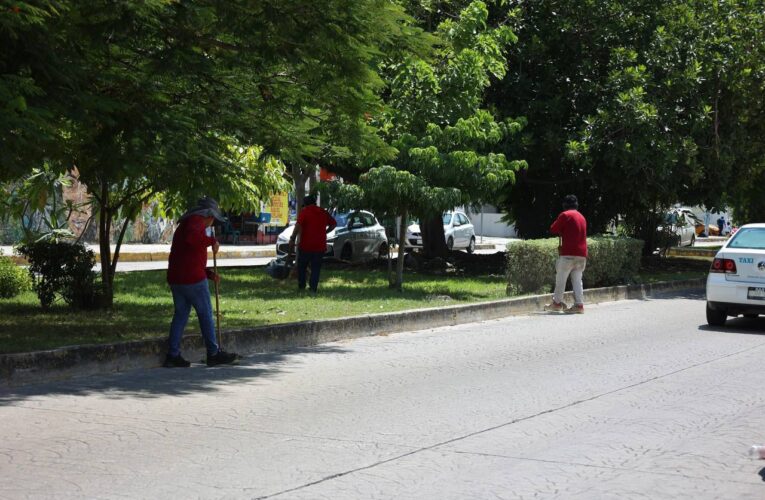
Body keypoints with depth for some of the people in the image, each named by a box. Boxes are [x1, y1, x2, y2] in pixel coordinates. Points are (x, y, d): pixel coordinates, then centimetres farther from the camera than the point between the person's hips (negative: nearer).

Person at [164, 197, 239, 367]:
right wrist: (212, 241, -16)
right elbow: (192, 238, -31)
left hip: (175, 278, 9)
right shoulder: (196, 221, -7)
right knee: (205, 314, 1)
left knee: (180, 314, 11)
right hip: (192, 278, -9)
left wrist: (210, 274, 19)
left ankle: (173, 355, 6)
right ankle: (214, 353, 9)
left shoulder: (185, 224, 25)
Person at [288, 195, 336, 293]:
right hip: (320, 246, 3)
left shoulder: (304, 211, -6)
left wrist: (292, 240, -18)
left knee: (301, 266, 13)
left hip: (306, 245, -3)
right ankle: (313, 288, 2)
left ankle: (301, 286, 12)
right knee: (316, 268, 8)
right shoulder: (323, 212, 9)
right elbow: (333, 224, 17)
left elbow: (298, 226, -18)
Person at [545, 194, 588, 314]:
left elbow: (553, 229, -1)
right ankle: (579, 304, -1)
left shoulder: (565, 215, -4)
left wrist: (561, 232, 19)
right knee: (577, 280, 6)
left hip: (568, 253, -6)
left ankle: (557, 303, 9)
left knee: (560, 278, 4)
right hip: (582, 254, 6)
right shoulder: (582, 217, 18)